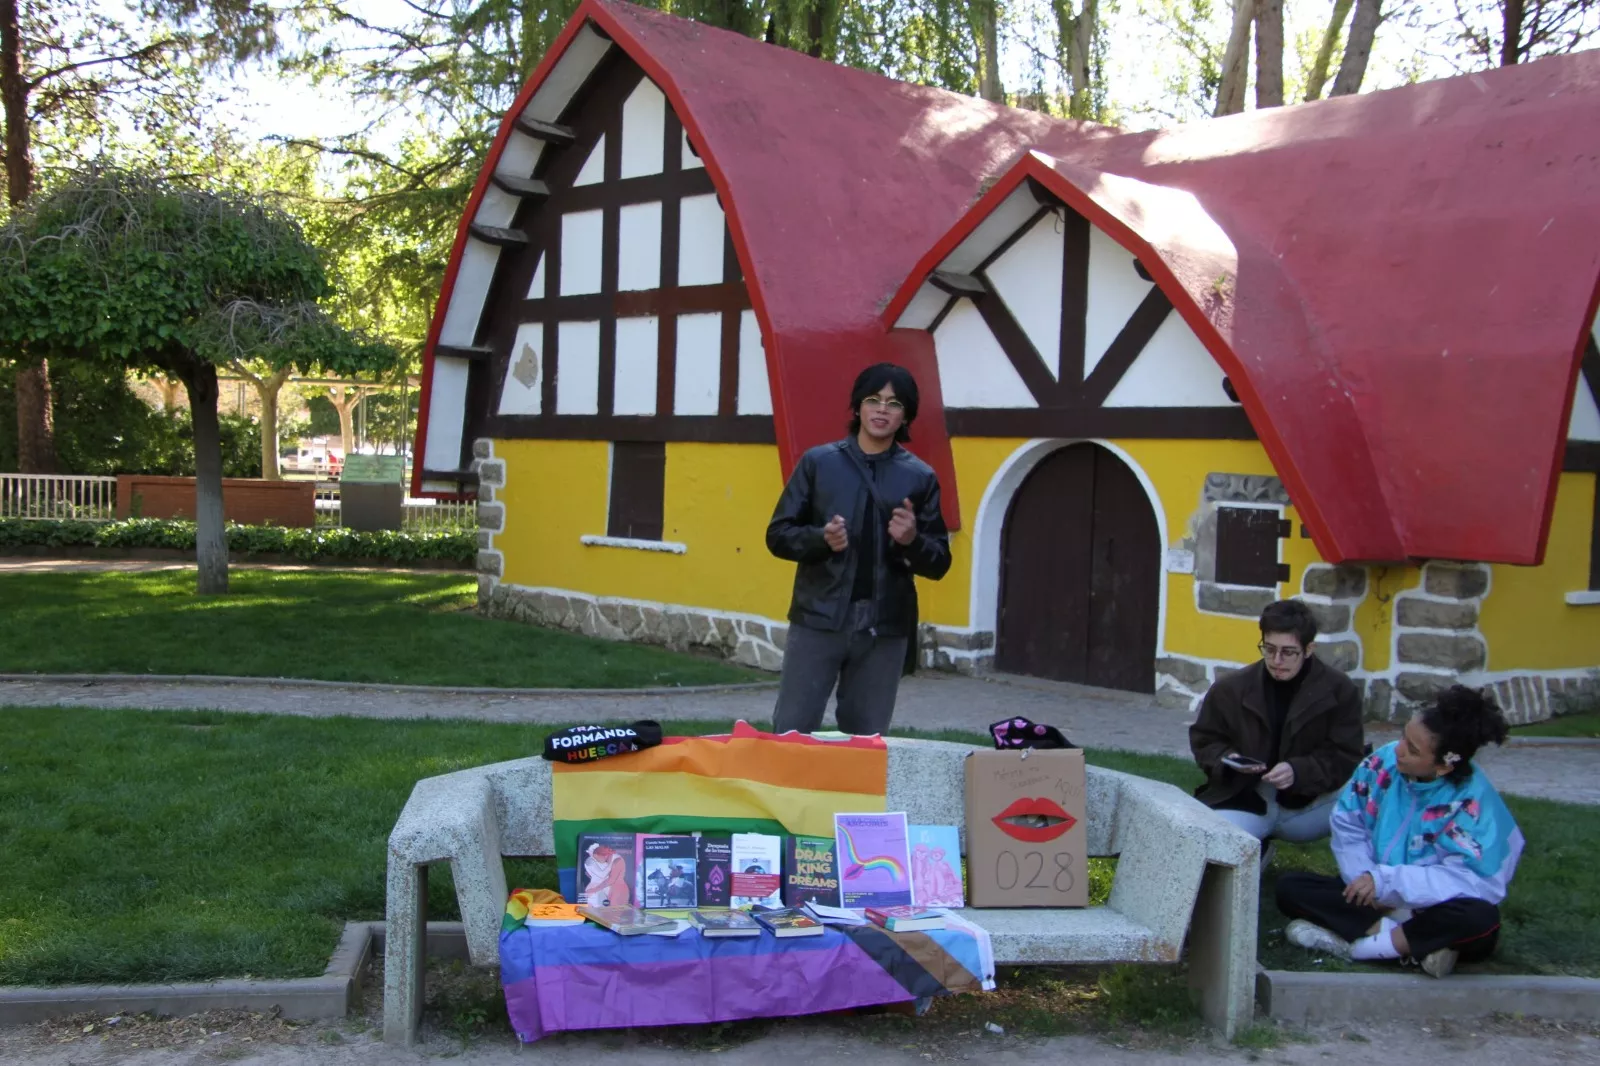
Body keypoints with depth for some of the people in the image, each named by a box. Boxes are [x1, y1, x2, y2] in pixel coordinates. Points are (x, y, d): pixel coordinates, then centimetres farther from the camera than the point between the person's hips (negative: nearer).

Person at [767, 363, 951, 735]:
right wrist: (821, 538, -15)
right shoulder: (819, 462, 3)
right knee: (791, 732, 0)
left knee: (867, 740, 8)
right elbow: (778, 535, 4)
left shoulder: (920, 477, 5)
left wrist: (912, 541, -14)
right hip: (818, 619, -1)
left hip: (885, 627, 1)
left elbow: (939, 563, 7)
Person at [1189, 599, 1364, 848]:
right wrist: (1227, 759, -11)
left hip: (1307, 805, 0)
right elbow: (1204, 740, 13)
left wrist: (1298, 771, -23)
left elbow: (1346, 758, -5)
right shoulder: (1231, 688, 0)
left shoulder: (1340, 691, -2)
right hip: (1243, 802, 0)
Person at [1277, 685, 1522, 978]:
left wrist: (1386, 881, -33)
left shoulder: (1473, 801, -22)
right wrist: (1365, 879, -17)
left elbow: (1472, 880, -29)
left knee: (1480, 920, -38)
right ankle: (1414, 944, -24)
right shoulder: (1384, 762, -9)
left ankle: (1361, 942, -24)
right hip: (1374, 899, 5)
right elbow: (1347, 824, -1)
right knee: (1289, 887, -15)